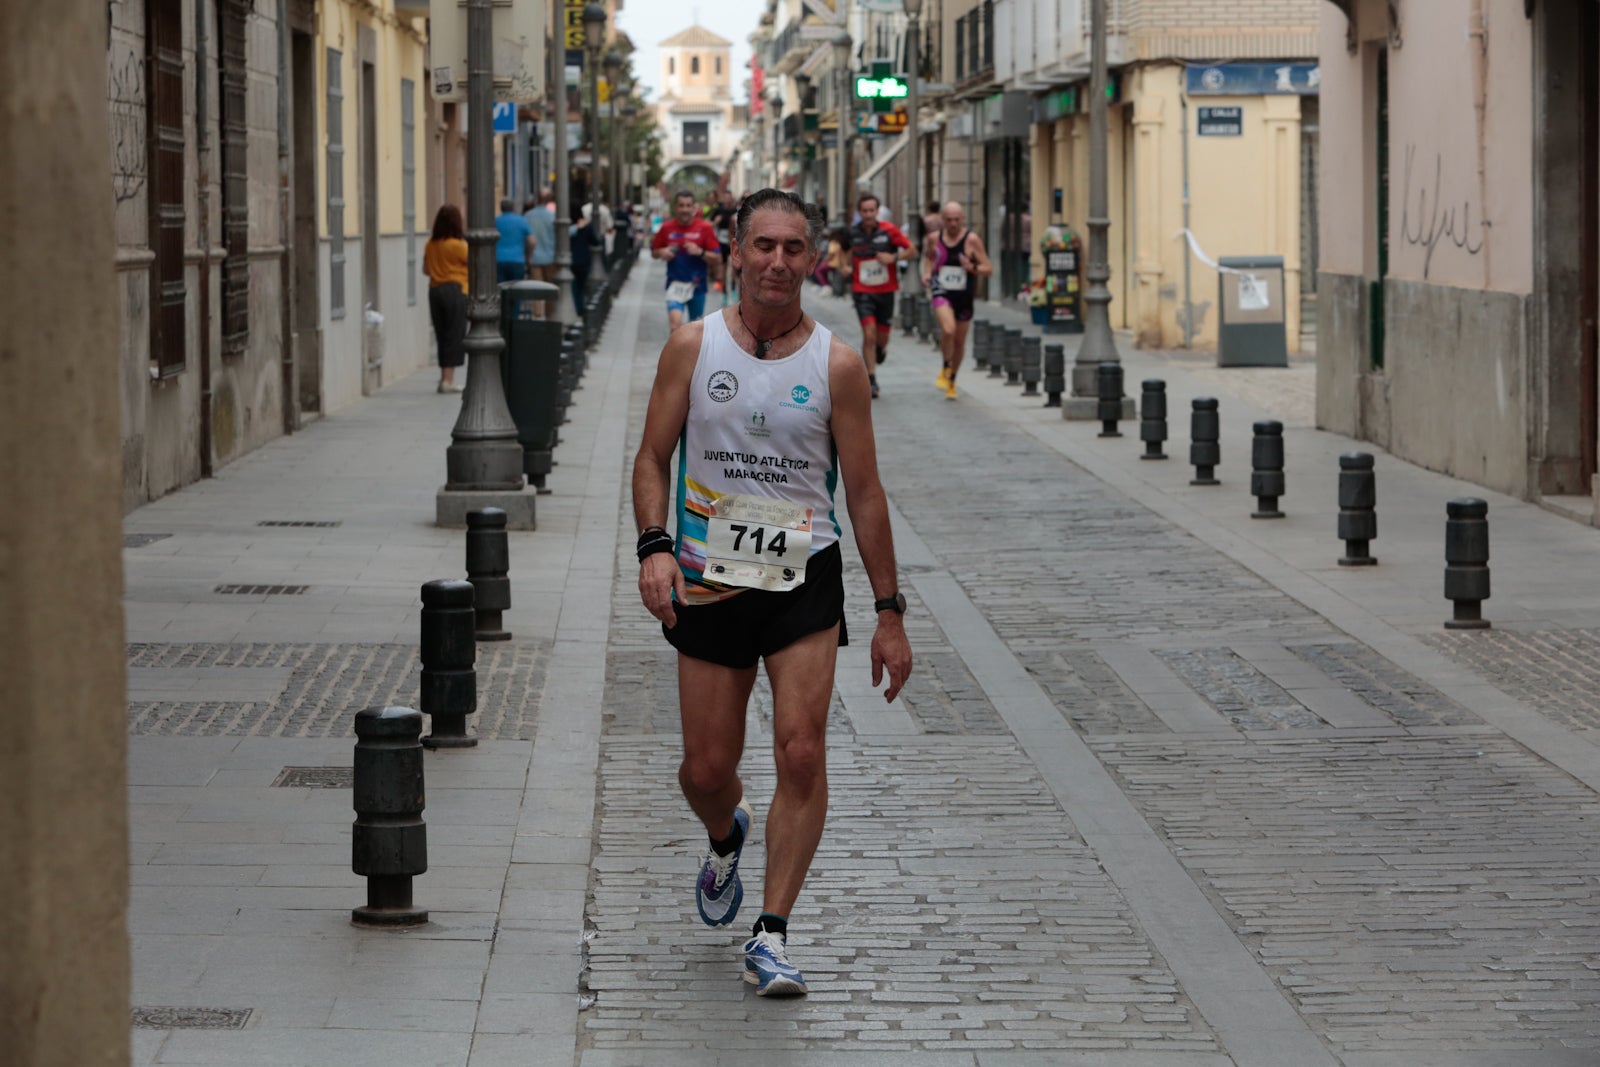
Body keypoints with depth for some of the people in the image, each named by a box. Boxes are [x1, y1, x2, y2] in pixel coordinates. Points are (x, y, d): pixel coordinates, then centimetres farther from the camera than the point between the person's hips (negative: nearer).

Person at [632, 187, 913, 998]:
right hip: (709, 581, 1)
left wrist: (889, 612, 1)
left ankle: (771, 935, -9)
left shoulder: (836, 365, -2)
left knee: (801, 753, -15)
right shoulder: (693, 347, 0)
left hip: (805, 580, -1)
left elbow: (863, 489, 3)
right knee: (706, 769, 6)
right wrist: (654, 546, -14)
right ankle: (725, 837, 43)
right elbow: (653, 456, 4)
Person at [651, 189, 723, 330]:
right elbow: (654, 252, 13)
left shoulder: (704, 228, -4)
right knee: (675, 321, -22)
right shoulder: (667, 228, 1)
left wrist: (700, 252, -22)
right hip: (675, 284, 0)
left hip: (697, 285, 1)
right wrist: (662, 253, -10)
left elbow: (717, 259, -4)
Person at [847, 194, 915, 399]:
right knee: (869, 335, -14)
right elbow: (847, 252, 19)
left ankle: (881, 349, 48)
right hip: (863, 292, -1)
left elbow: (912, 251, -2)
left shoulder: (888, 230, -7)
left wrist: (893, 257, -18)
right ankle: (871, 380, -8)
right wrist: (846, 266, 2)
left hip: (886, 291, 1)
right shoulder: (852, 233, -3)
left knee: (882, 338, 9)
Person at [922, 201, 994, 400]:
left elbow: (988, 269, -7)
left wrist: (972, 267, -27)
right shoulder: (935, 238, -1)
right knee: (948, 329, -25)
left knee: (960, 340, 11)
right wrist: (927, 272, 3)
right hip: (941, 292, -1)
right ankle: (945, 369, 0)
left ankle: (951, 381, 33)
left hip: (964, 295, 1)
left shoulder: (972, 240, -9)